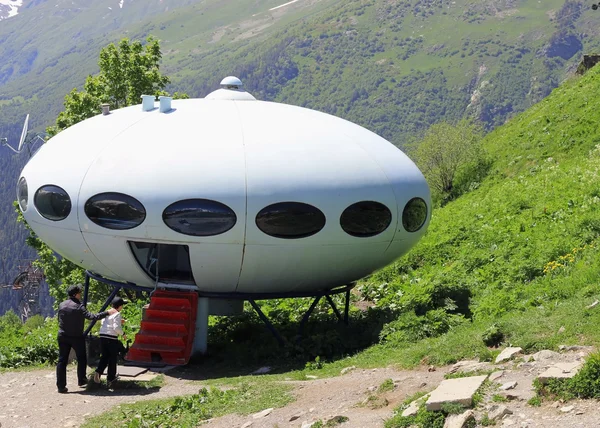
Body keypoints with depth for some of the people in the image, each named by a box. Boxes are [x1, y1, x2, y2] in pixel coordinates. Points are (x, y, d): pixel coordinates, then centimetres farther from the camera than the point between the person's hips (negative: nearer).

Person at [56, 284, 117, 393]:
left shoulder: (61, 305, 3)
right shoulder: (79, 307, -14)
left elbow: (59, 320, 11)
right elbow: (92, 316, -18)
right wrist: (107, 313, -11)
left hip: (63, 336, 4)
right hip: (77, 337, -4)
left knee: (62, 361, 3)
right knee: (82, 359, 16)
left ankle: (61, 386, 0)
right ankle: (81, 380, 25)